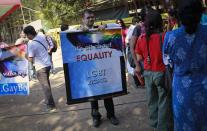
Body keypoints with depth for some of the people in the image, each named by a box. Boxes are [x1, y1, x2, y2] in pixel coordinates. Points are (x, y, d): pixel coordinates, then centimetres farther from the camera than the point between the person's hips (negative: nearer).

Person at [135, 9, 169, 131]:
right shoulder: (164, 37, -18)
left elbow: (139, 58, 1)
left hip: (148, 73, 4)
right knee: (163, 101, 11)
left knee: (151, 99, 19)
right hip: (161, 73, -4)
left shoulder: (141, 38, -6)